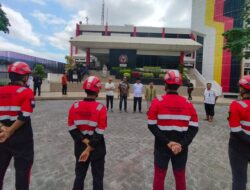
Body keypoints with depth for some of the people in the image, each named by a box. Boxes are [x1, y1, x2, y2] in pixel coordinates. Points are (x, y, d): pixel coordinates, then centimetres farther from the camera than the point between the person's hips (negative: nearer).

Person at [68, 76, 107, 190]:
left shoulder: (75, 106, -8)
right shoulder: (101, 108, -18)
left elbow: (72, 129, -8)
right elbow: (99, 133, -19)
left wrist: (85, 142, -7)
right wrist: (89, 149, -11)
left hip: (80, 147, 4)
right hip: (97, 148, -3)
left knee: (79, 175, 24)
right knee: (97, 177, 17)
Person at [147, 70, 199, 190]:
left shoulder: (157, 102, -11)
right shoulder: (188, 104, -2)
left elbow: (152, 126, -15)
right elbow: (194, 128, -7)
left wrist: (167, 142, -12)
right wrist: (182, 144, -10)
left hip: (162, 147, -2)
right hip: (181, 148, 3)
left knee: (159, 176, 16)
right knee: (180, 176, 22)